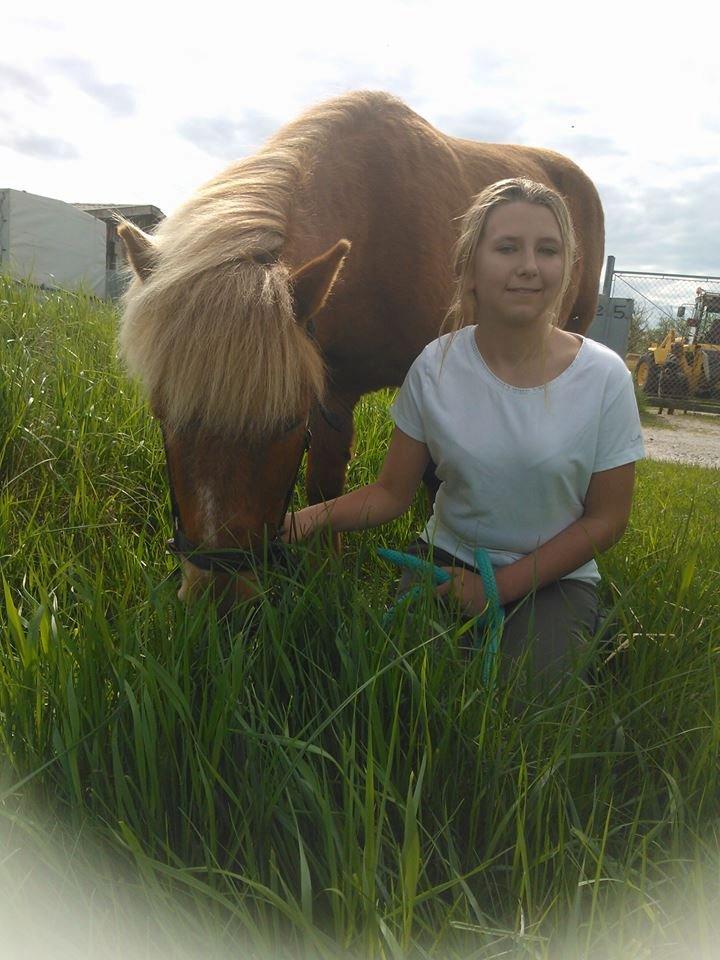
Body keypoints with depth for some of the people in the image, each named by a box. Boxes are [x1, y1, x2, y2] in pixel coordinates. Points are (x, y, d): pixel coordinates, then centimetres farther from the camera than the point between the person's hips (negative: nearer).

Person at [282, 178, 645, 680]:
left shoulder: (604, 378, -14)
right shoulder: (436, 366, -10)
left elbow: (606, 519, -6)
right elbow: (393, 492, -4)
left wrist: (500, 586, -14)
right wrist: (318, 515, -24)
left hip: (555, 577, 0)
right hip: (447, 557, 1)